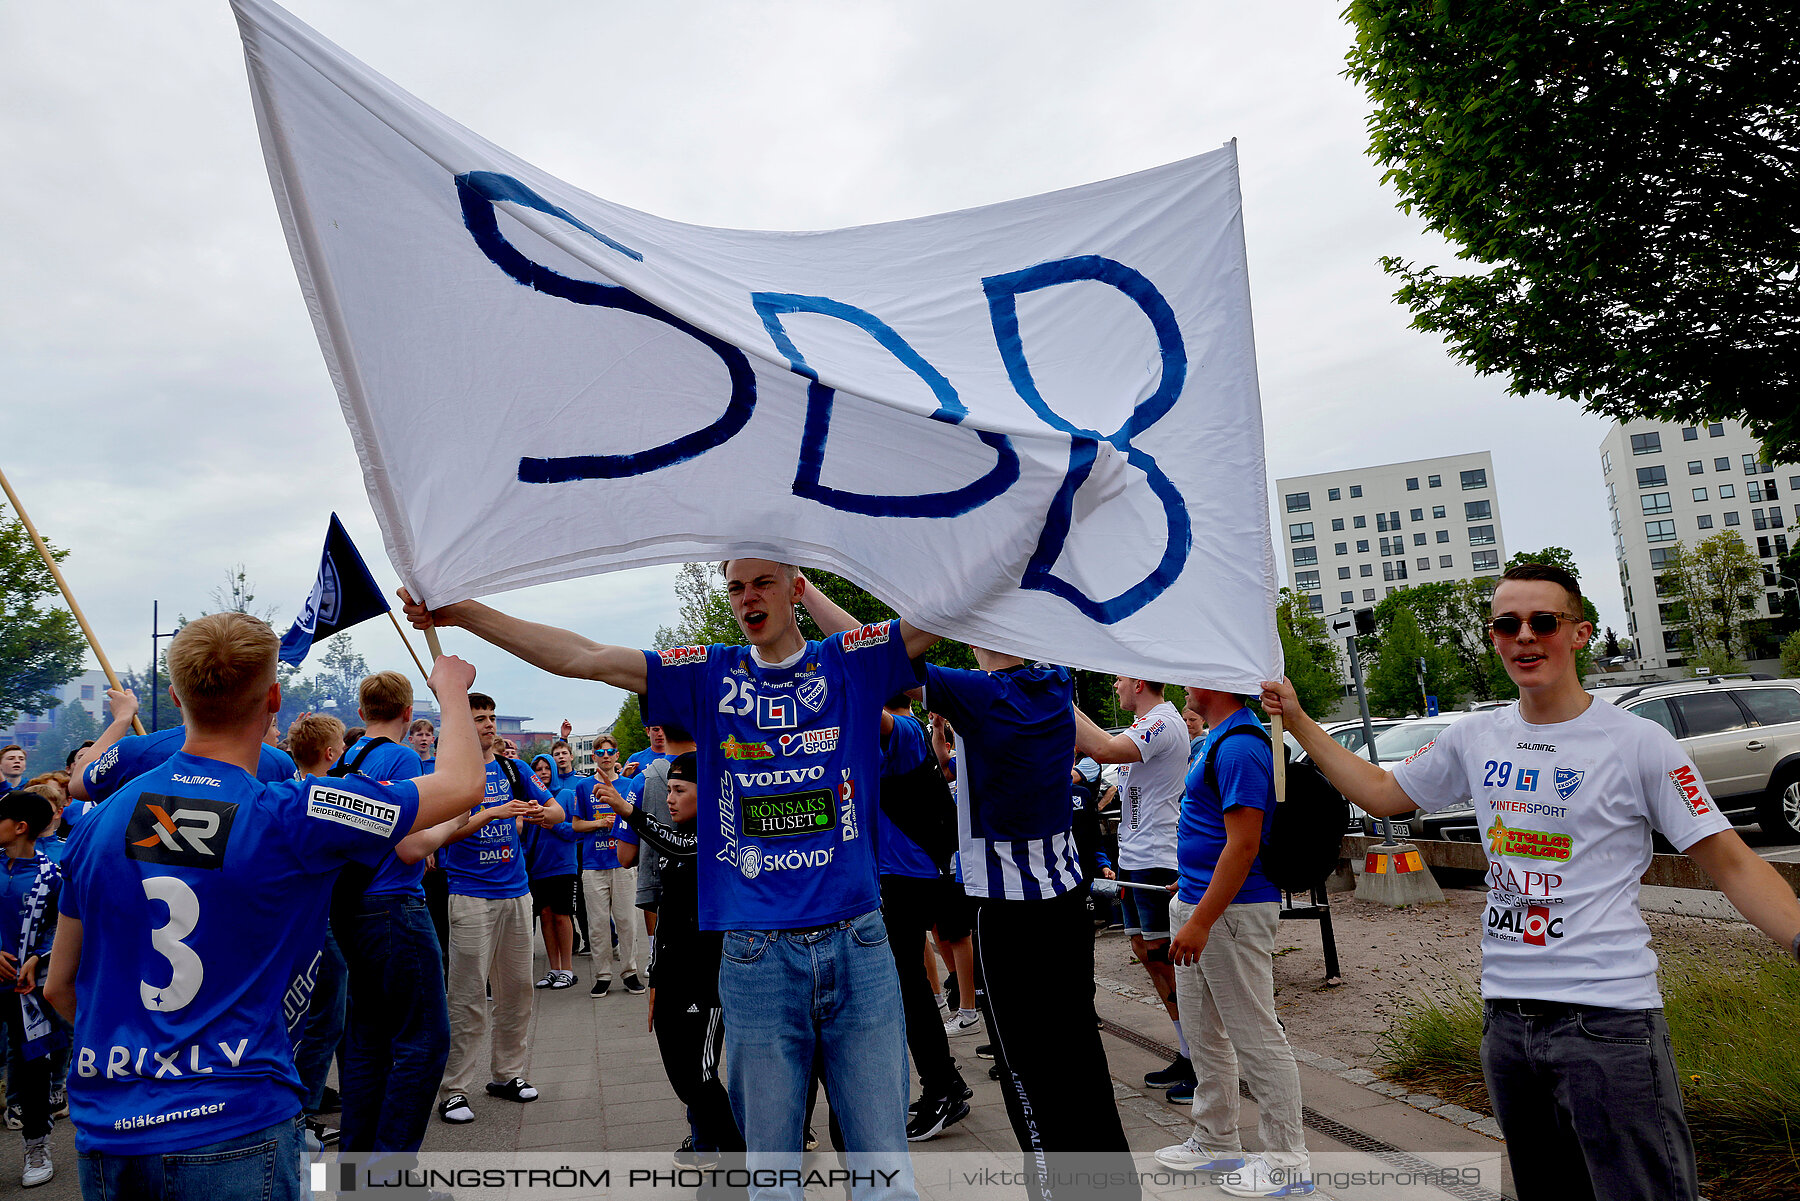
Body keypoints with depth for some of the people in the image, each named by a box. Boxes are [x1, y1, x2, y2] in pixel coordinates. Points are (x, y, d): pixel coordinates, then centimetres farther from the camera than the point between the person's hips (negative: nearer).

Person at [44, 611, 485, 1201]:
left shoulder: (100, 821, 0)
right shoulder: (292, 816, -16)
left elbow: (60, 986, 10)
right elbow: (462, 782, -8)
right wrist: (452, 689, 9)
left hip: (103, 1131, 6)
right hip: (234, 1131, -6)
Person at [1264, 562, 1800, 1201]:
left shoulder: (1637, 742, -6)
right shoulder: (1475, 738, 6)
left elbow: (1731, 863, -5)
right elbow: (1380, 793, 17)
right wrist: (1298, 720, 14)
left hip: (1607, 1020, -5)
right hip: (1505, 1016, 5)